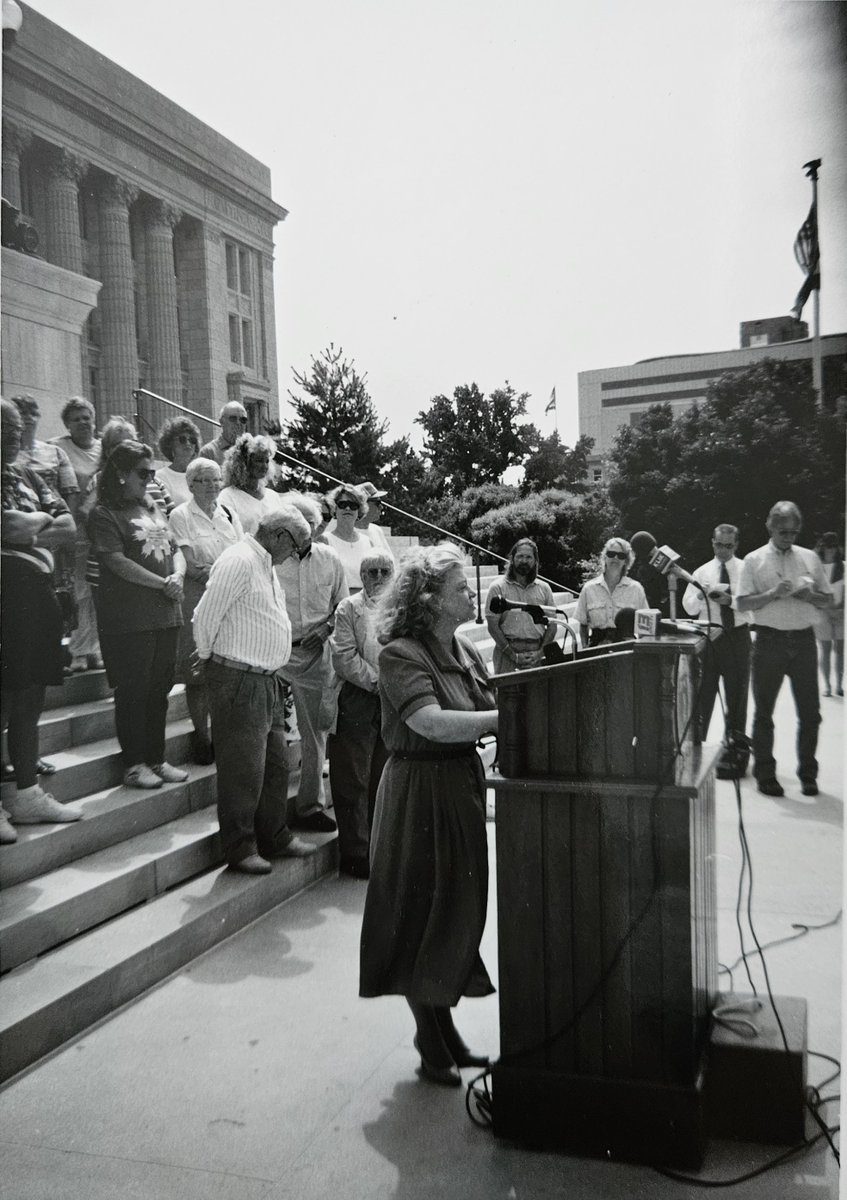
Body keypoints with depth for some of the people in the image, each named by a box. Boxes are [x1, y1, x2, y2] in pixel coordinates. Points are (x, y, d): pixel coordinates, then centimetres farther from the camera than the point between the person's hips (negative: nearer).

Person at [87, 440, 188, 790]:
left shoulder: (153, 509, 17)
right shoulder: (104, 514, -6)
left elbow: (175, 551, 15)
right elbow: (117, 562, -16)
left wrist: (178, 575, -7)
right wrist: (163, 583, -16)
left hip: (165, 614, 7)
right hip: (129, 619, -7)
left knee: (159, 690, 12)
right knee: (133, 692, 1)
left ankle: (156, 759, 23)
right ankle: (133, 764, 12)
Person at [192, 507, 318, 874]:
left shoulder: (266, 564, 15)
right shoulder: (239, 561, -17)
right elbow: (205, 616, -18)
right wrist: (208, 656, -3)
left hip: (267, 679, 10)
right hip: (238, 681, -10)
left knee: (275, 765, 17)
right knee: (243, 769, 0)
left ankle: (274, 837, 30)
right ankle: (239, 848, 13)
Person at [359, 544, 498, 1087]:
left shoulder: (465, 651, 9)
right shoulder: (401, 654, -17)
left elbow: (490, 708, 6)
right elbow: (432, 722, -29)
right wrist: (503, 718, -29)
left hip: (462, 787, 8)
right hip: (420, 792, -8)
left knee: (458, 910, 16)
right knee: (424, 913, 4)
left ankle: (446, 1033, 33)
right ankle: (433, 1048, 20)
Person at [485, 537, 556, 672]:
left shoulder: (544, 588, 11)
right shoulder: (498, 587, 1)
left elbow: (552, 625, 9)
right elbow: (493, 626, -4)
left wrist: (540, 653, -6)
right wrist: (514, 655, -11)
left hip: (538, 652, 3)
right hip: (508, 651, -3)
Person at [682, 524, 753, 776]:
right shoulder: (702, 572, 8)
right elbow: (689, 607, 5)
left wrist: (731, 599, -23)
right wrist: (700, 595, -14)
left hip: (738, 636, -1)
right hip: (709, 635, 1)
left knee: (737, 694, 7)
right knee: (703, 692, 2)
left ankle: (735, 750, 19)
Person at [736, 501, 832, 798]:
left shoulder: (809, 558, 11)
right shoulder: (754, 561, 2)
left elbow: (828, 599, 13)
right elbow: (742, 604, -5)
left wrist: (810, 596, -8)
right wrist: (773, 593, -18)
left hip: (803, 640, 2)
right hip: (769, 640, -2)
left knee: (810, 712, 4)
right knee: (764, 712, 5)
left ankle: (808, 774, 17)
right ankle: (765, 775, 15)